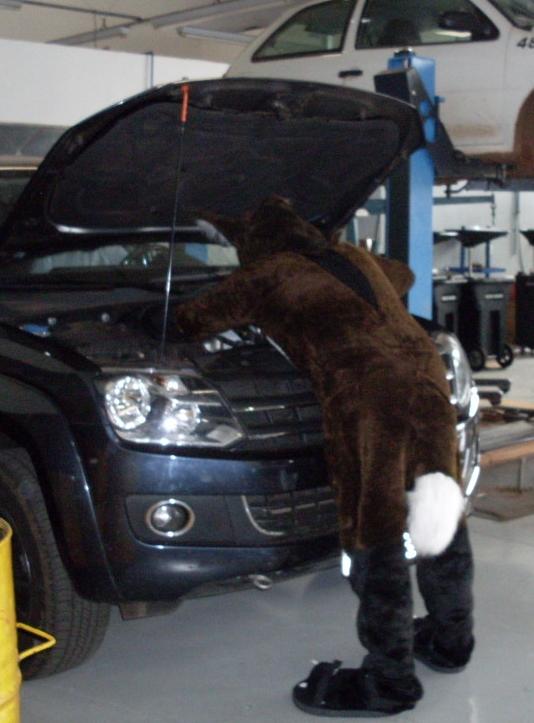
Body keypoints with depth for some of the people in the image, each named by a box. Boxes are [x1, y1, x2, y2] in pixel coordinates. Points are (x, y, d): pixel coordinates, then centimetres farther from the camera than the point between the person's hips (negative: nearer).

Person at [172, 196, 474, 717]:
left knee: (375, 535, -1)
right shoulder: (355, 259, 29)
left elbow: (191, 322, 19)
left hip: (366, 394, -7)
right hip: (424, 376, 8)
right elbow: (403, 277, 51)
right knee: (442, 524, 19)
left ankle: (389, 680, 6)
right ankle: (451, 640, 36)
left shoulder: (264, 276, 12)